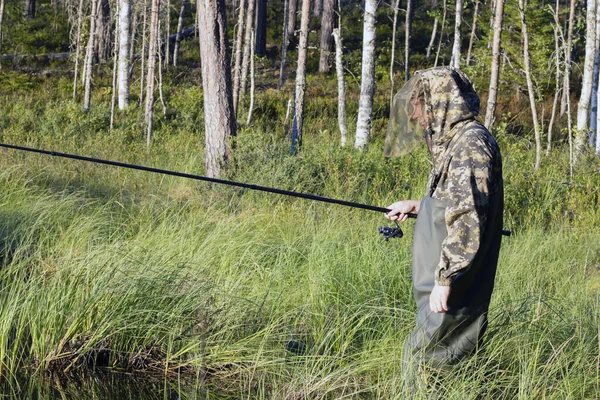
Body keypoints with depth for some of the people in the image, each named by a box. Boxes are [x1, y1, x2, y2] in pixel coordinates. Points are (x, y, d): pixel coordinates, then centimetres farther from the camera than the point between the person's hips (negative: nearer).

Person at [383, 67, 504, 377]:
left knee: (424, 363, -7)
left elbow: (468, 218, -24)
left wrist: (445, 279, -25)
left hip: (452, 292, -10)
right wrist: (416, 206, 26)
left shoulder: (471, 144, -18)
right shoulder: (454, 140, 14)